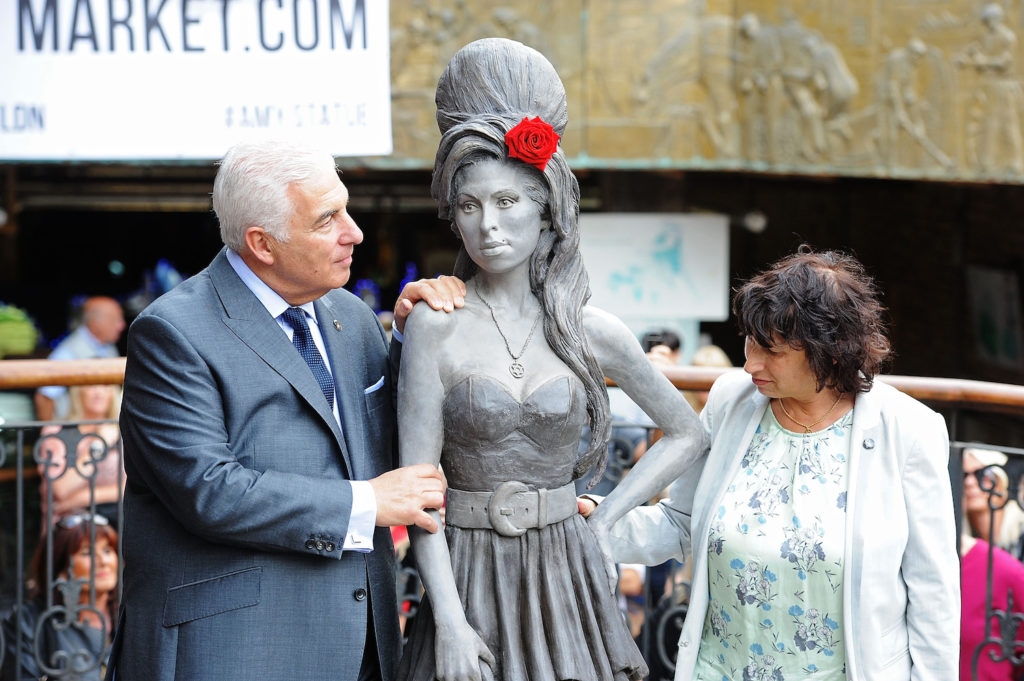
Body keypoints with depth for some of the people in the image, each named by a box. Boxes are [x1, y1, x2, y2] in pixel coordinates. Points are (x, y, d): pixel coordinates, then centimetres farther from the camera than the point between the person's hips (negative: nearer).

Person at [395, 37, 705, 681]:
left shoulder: (593, 331, 0)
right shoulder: (437, 324, -6)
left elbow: (686, 434, 13)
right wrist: (450, 621, -15)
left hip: (567, 578, 2)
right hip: (468, 574, -2)